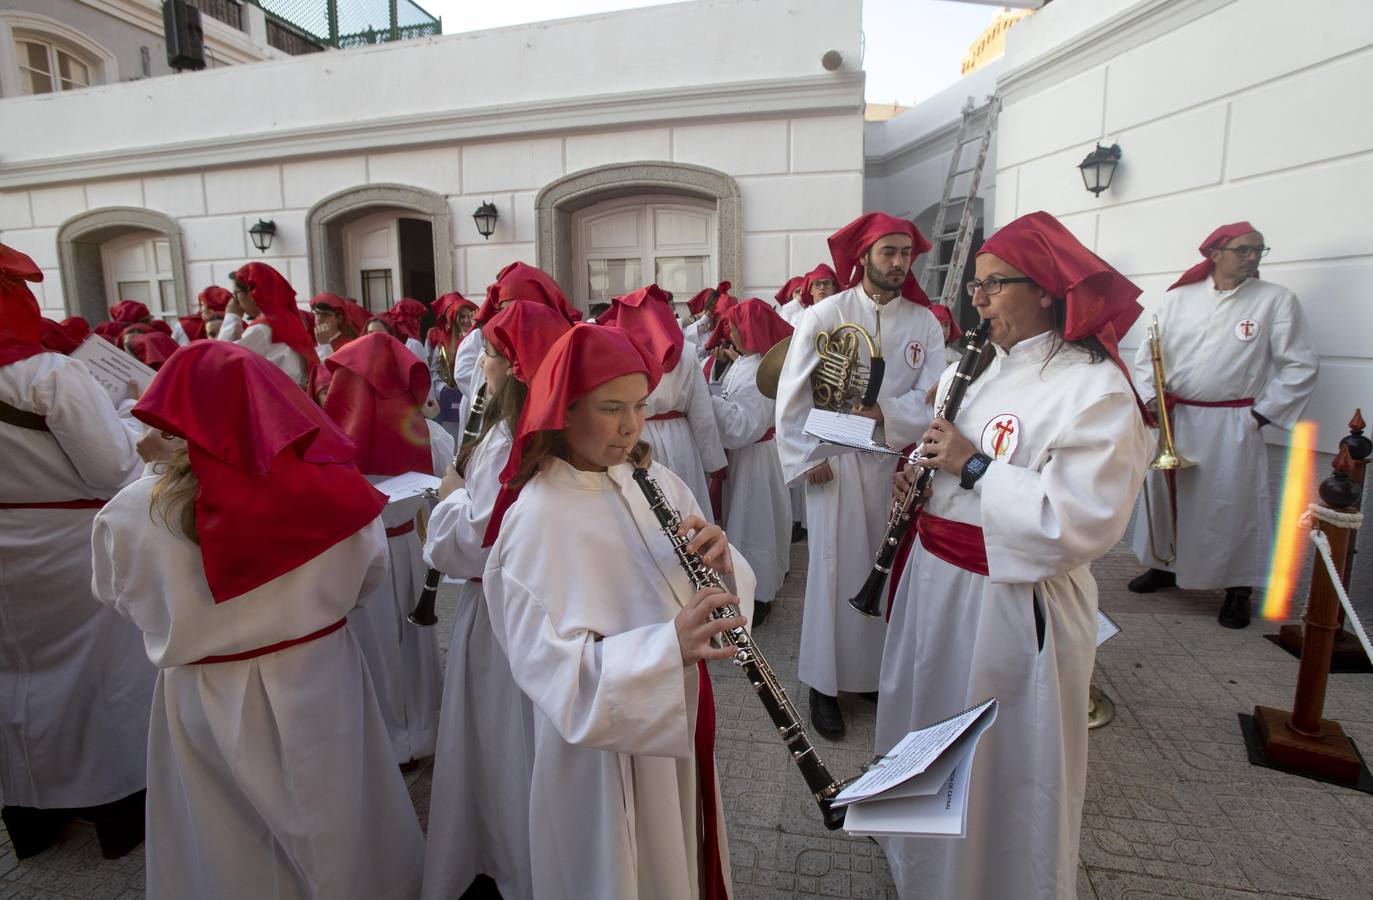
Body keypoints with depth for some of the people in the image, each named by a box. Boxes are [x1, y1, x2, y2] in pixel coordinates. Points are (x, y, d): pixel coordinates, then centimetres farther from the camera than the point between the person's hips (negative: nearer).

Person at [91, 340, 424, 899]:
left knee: (228, 855, 25)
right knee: (337, 833, 24)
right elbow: (368, 579, -2)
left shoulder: (128, 514, -19)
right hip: (320, 683, 0)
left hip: (203, 703, 0)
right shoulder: (329, 489, -20)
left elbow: (117, 600, 2)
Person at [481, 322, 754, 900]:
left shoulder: (657, 482, -3)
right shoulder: (538, 518, -23)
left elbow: (722, 585, 0)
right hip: (604, 746, -6)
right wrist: (669, 645, -40)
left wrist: (720, 563, -22)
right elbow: (555, 669, -28)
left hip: (679, 724, 6)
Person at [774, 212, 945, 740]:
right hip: (835, 463, -3)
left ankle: (878, 671, 32)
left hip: (897, 462, 3)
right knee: (836, 571, 3)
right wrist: (805, 459, -10)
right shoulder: (823, 316, -4)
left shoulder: (924, 323, 3)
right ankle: (825, 683, 18)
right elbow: (791, 396, -5)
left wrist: (883, 412, -20)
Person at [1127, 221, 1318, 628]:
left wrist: (1261, 414, -5)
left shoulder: (1277, 300, 0)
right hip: (1173, 420, 2)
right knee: (1165, 496, 11)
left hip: (1232, 427, -2)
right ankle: (1163, 565, 31)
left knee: (1234, 505, 2)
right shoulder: (1179, 297, 5)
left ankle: (1239, 590, 18)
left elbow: (1301, 365, 0)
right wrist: (1149, 397, -7)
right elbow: (1148, 352, 6)